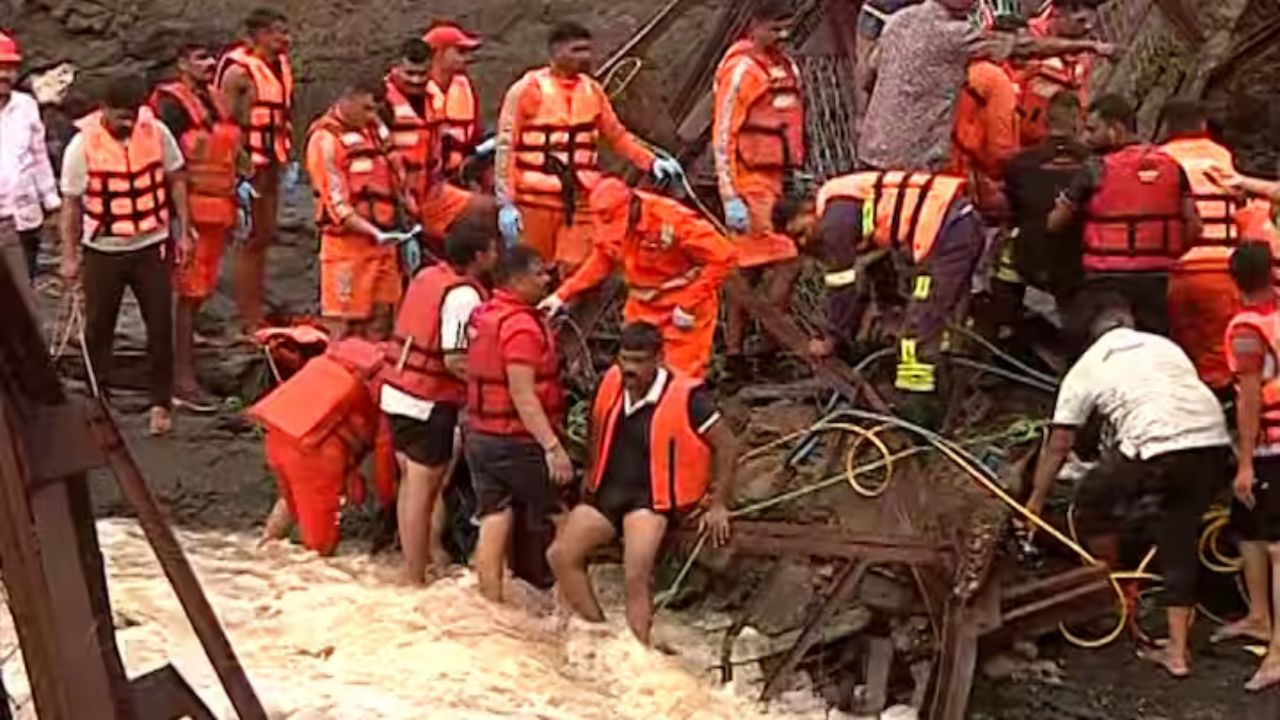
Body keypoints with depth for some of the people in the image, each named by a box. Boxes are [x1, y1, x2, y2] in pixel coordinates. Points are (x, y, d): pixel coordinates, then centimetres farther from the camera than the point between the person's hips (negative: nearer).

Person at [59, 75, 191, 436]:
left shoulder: (157, 132, -7)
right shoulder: (83, 145, -12)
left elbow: (176, 180, 5)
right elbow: (71, 204, -5)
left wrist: (183, 231, 2)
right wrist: (70, 257, -5)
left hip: (151, 246, 1)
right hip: (103, 250, -1)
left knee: (161, 326, 2)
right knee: (98, 328, 10)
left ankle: (161, 403, 13)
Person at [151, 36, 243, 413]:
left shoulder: (216, 100, 15)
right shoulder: (171, 104, -11)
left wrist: (235, 200, 22)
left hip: (218, 209, 8)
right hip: (189, 210, -8)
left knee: (200, 291, 15)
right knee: (188, 292, -7)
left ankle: (182, 352, 28)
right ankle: (182, 380, -4)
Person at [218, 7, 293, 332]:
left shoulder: (281, 66, 11)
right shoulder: (239, 70, -15)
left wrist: (288, 159, 17)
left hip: (271, 164, 9)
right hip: (248, 165, -8)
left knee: (265, 236, 15)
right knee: (252, 240, -3)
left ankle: (256, 314, 26)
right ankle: (248, 322, 4)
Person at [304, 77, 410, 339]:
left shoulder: (375, 129, 13)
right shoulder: (325, 139, -10)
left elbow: (393, 179, 21)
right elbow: (336, 200, -15)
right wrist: (374, 233, -22)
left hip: (383, 240, 7)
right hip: (348, 241, -7)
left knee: (380, 316, 12)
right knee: (345, 324, -3)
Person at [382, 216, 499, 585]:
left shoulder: (427, 275, 8)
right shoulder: (464, 295, -17)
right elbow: (456, 361, -22)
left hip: (398, 392, 8)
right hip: (430, 402, -8)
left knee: (410, 483, 18)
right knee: (423, 490, -1)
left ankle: (412, 564, 29)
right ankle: (415, 581, 5)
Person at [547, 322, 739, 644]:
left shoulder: (686, 397, -16)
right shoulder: (611, 382, 0)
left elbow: (727, 445, -8)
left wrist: (719, 504, -7)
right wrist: (591, 476, 23)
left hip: (651, 498, -6)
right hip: (607, 490, 6)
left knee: (636, 576, -26)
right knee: (560, 555, -8)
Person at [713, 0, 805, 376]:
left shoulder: (786, 65, 15)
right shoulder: (741, 68, -11)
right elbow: (722, 136, -14)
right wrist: (730, 198, -19)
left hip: (778, 179, 8)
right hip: (751, 182, -8)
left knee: (750, 268, 11)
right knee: (784, 263, -11)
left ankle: (734, 352, 17)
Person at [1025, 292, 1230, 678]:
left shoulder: (1086, 369, 16)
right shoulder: (1164, 345, 27)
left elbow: (1058, 446, 18)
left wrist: (1035, 500, 29)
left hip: (1158, 447, -5)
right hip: (1214, 443, 5)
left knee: (1093, 502, 21)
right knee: (1178, 542, 17)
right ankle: (1177, 652, 21)